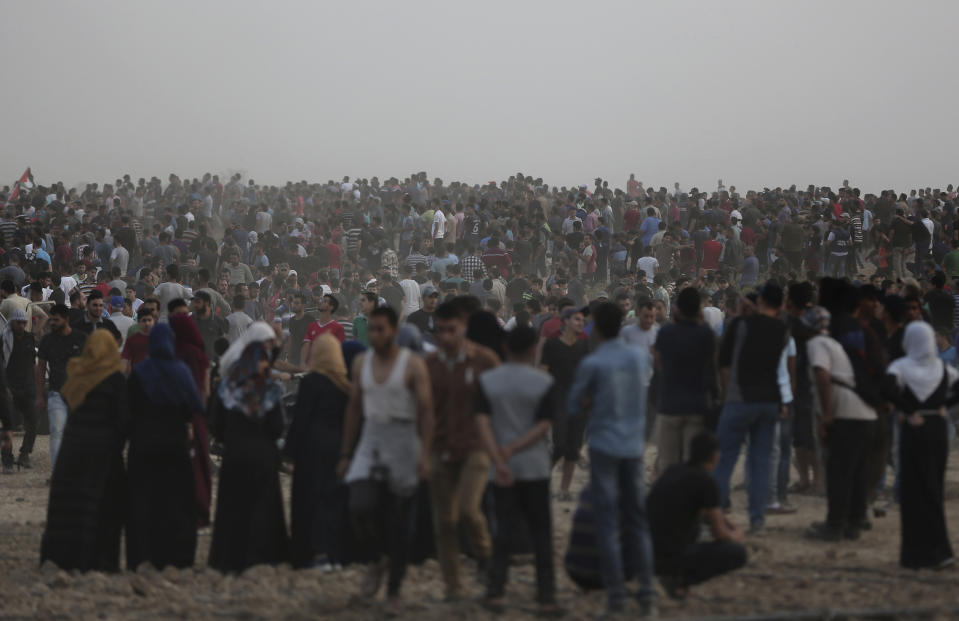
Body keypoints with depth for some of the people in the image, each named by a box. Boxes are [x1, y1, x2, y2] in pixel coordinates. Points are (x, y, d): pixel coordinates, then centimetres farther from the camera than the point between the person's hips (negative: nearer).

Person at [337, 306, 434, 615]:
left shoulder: (413, 365, -6)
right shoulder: (361, 363, 9)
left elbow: (426, 411, -10)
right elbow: (354, 408, 15)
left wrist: (425, 454, -19)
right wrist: (345, 454, 13)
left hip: (402, 444, -3)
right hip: (370, 443, 3)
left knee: (398, 523, 1)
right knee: (360, 508, -18)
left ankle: (393, 592, 12)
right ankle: (375, 562, 9)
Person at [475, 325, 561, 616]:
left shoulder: (487, 381, 0)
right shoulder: (544, 383, -5)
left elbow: (483, 423, -10)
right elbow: (543, 426, -12)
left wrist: (498, 460, -16)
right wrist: (513, 449, -14)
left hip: (502, 469, 2)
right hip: (535, 467, -2)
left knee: (502, 528, 11)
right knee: (541, 532, 5)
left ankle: (495, 592, 5)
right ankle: (546, 597, 5)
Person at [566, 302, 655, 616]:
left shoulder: (592, 363, -11)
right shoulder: (640, 357, 2)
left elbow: (573, 406, -2)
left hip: (603, 446, -4)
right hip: (633, 446, 4)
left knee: (608, 522, 0)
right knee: (637, 519, 10)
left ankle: (616, 593, -2)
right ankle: (646, 592, 6)